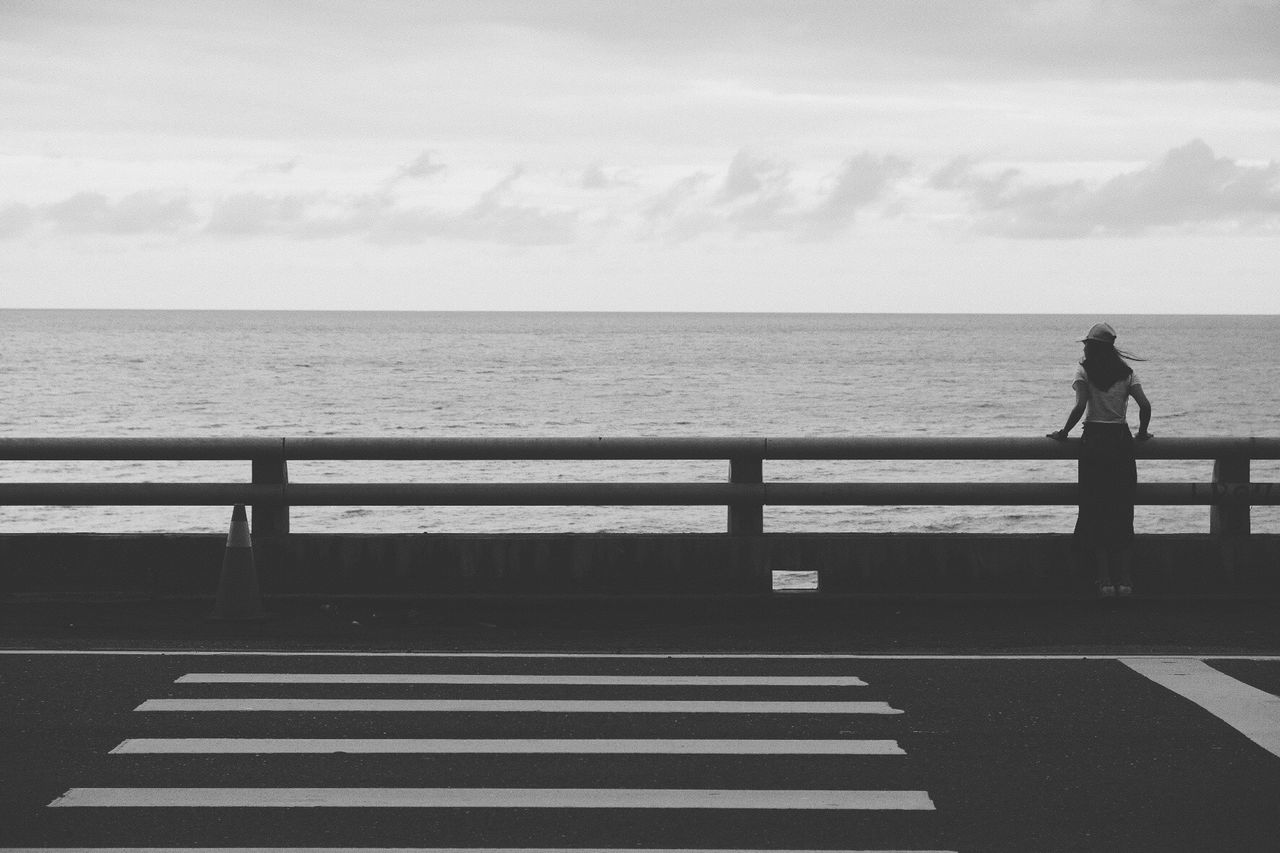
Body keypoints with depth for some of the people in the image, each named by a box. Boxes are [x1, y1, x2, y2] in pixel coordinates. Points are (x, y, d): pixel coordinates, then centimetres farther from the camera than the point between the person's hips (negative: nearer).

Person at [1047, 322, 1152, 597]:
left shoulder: (1084, 370, -3)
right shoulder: (1126, 372, 6)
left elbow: (1080, 406, -14)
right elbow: (1145, 405, -4)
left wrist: (1063, 433, -2)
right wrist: (1142, 433, 11)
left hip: (1094, 441, -3)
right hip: (1122, 443, 3)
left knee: (1095, 514, 4)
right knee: (1122, 513, 9)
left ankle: (1105, 580, -2)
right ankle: (1125, 579, 4)